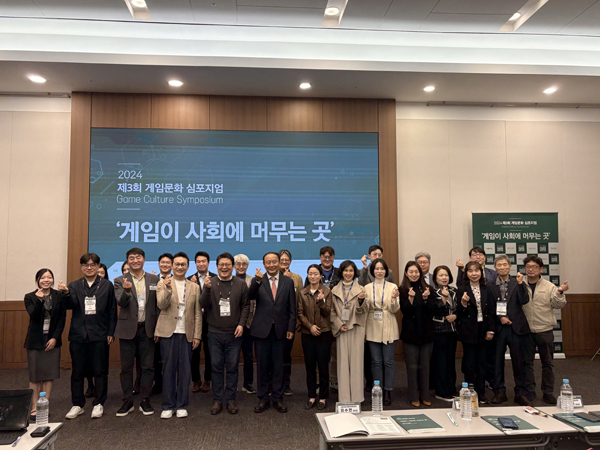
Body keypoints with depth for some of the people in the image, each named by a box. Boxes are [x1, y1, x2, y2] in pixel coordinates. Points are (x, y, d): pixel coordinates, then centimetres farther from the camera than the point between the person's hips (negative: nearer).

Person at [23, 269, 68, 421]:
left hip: (52, 340, 1)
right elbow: (33, 315, -15)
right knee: (35, 376, 3)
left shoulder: (59, 296, 2)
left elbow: (62, 318, 1)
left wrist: (55, 338, -7)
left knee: (49, 375, 4)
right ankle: (34, 408, 10)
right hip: (35, 341, -1)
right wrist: (39, 300, -29)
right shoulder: (30, 297, 0)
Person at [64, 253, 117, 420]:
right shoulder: (75, 286, 9)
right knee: (77, 371, 9)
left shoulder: (107, 285, 5)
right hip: (78, 335, 2)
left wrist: (110, 332, -2)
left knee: (100, 371, 4)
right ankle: (77, 405, 21)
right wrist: (66, 294, -27)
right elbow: (71, 305, -7)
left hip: (99, 335, -2)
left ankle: (98, 404, 16)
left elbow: (112, 311, 3)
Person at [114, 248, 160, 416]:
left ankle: (145, 401, 18)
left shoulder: (154, 280, 4)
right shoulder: (120, 281, 1)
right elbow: (121, 303, -13)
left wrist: (158, 327, -3)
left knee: (147, 366, 6)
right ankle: (127, 401, 20)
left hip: (147, 329, 1)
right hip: (128, 329, 0)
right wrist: (126, 290, -33)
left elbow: (158, 304, 5)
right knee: (126, 367, 8)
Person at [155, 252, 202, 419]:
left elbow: (198, 314, 8)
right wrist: (168, 289, -26)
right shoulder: (163, 284, 4)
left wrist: (197, 335, 2)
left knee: (185, 370, 5)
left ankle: (182, 405, 17)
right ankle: (168, 406, 15)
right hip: (168, 332, -1)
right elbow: (161, 305, -10)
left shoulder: (194, 287, 9)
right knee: (168, 369, 4)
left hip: (187, 333, 2)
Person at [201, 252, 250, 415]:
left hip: (234, 333, 0)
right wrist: (207, 289, -24)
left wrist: (241, 324, -6)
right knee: (216, 366, 7)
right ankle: (217, 400, 18)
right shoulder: (210, 283, 0)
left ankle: (231, 400, 17)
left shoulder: (241, 284, 2)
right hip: (215, 332, 0)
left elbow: (245, 306, 5)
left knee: (232, 367, 6)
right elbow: (203, 305, -7)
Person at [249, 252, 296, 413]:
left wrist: (291, 328, -2)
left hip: (280, 330, 1)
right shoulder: (257, 281, 1)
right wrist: (257, 281, -37)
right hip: (262, 329, -1)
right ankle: (263, 398, 21)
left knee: (278, 366, 8)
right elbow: (250, 296, -20)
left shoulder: (288, 282, 4)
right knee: (262, 366, 8)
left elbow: (292, 307, 4)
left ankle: (277, 398, 22)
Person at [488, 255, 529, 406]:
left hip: (515, 327, 0)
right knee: (497, 361, 6)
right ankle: (499, 392, 18)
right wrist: (500, 318, -9)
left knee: (518, 361, 5)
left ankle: (520, 393, 16)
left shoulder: (517, 283, 4)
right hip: (498, 327, 1)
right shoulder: (490, 285, 4)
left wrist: (520, 283, -17)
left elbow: (524, 300, -9)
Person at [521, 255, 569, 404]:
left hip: (545, 330, 0)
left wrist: (560, 293, -18)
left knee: (547, 363, 9)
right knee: (527, 362, 9)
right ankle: (529, 391, 22)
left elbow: (558, 305, -3)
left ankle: (548, 393, 21)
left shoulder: (549, 287, 0)